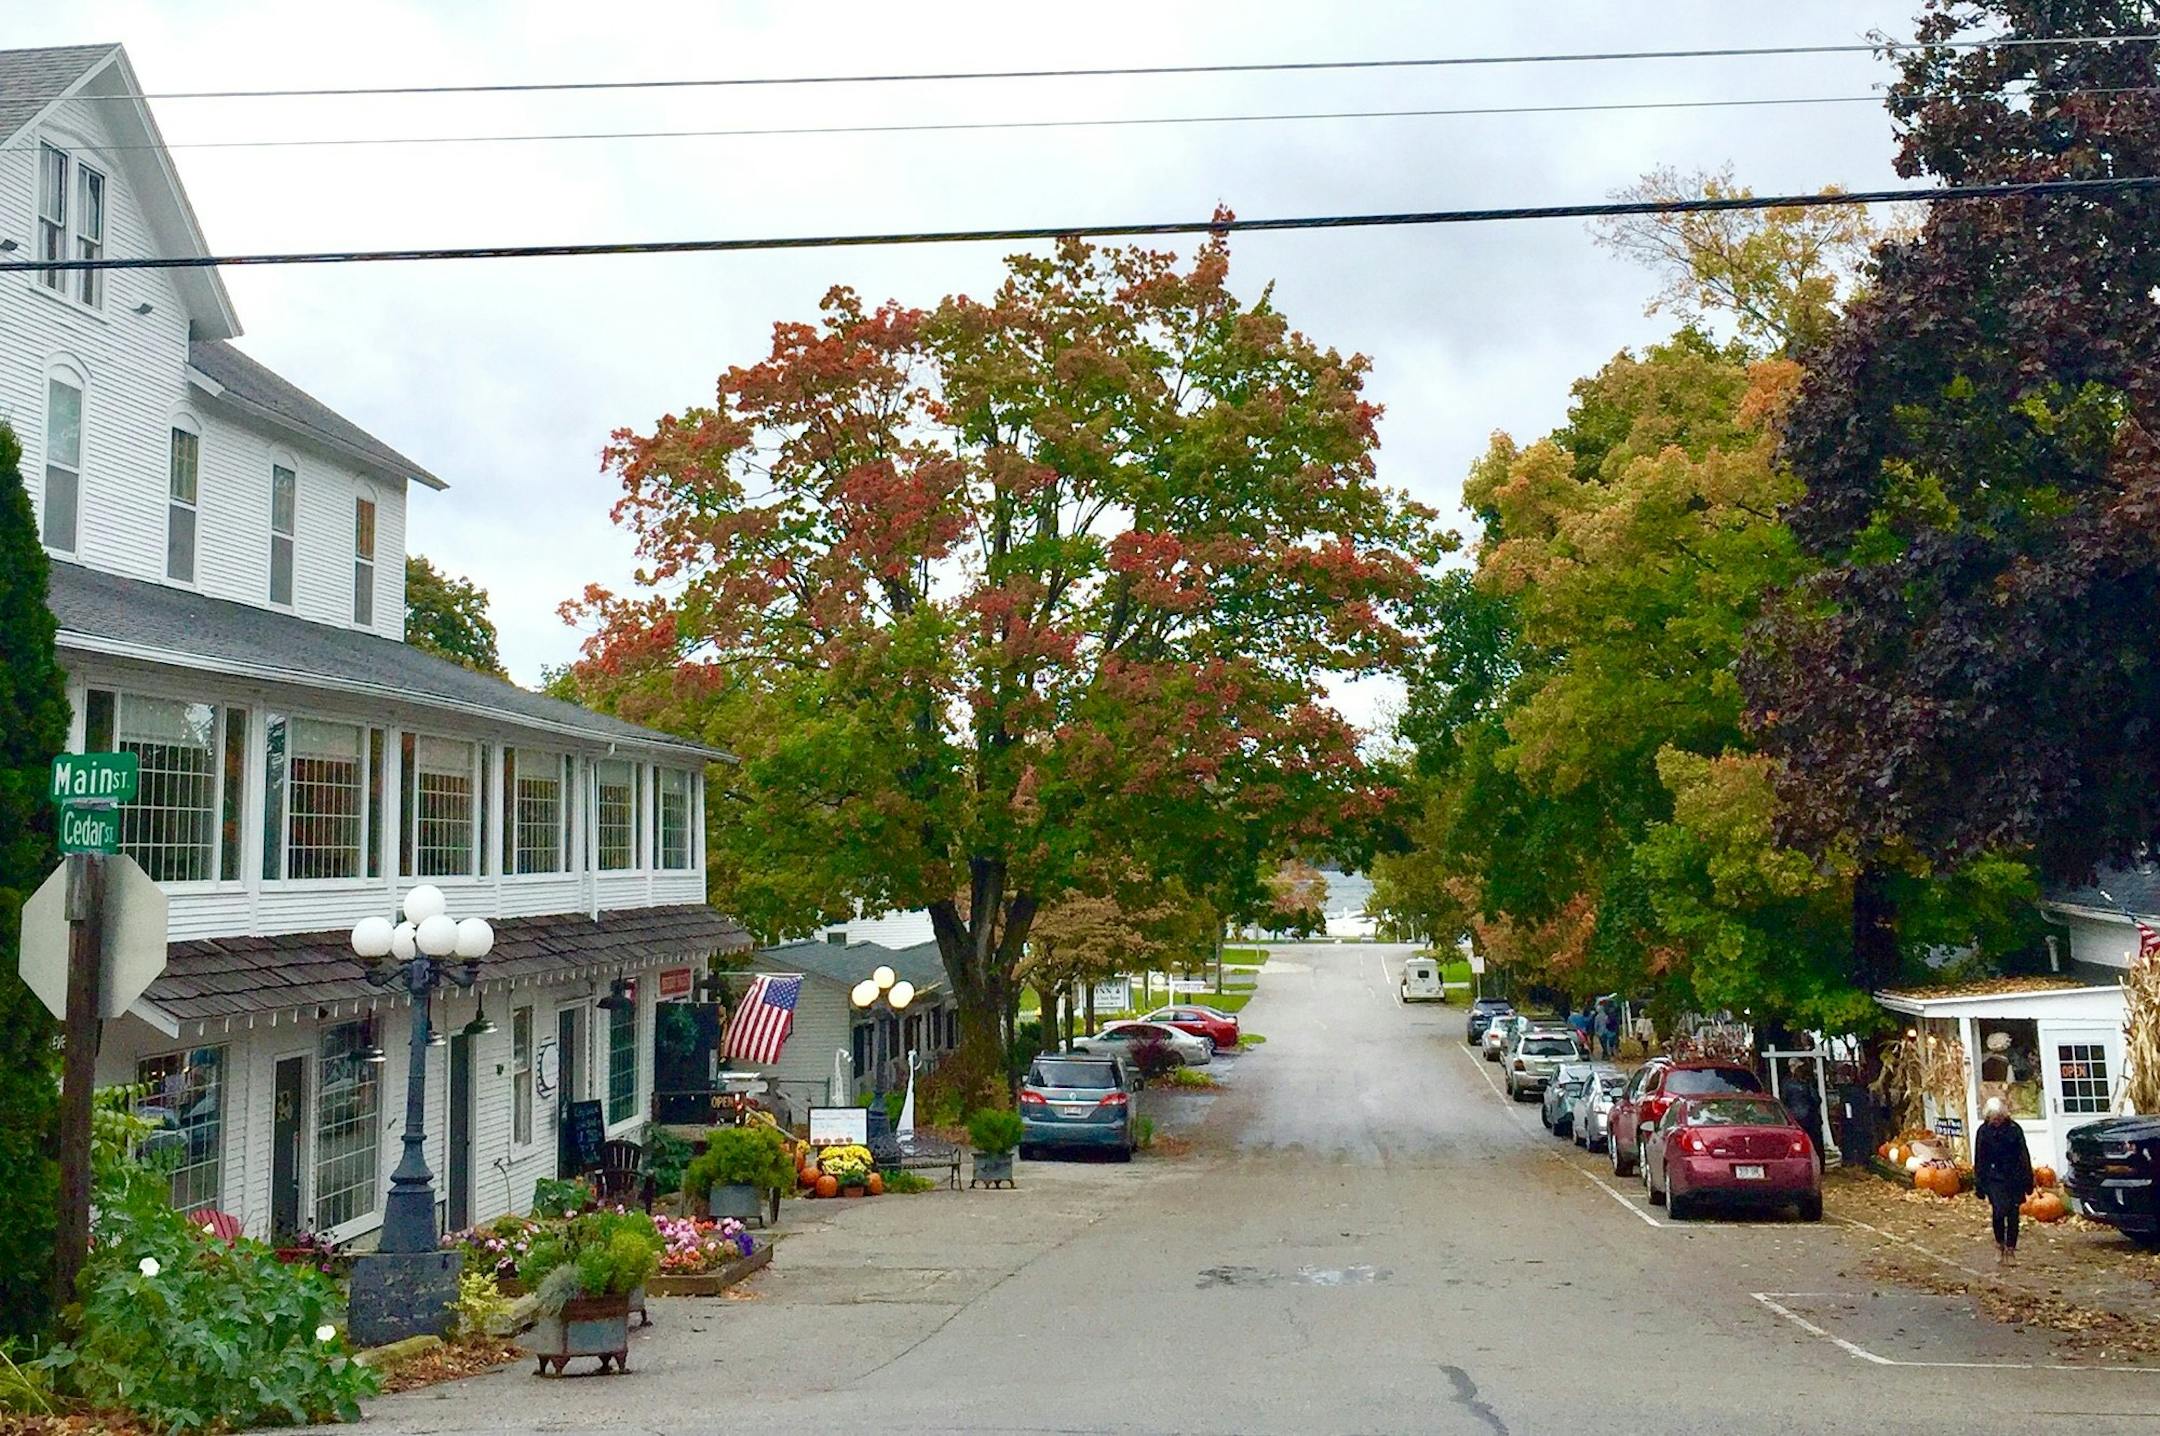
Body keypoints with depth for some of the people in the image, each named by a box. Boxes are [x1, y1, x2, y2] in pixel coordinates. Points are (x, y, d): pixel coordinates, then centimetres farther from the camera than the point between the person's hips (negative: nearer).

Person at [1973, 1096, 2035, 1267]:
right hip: (1994, 1179, -1)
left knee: (2013, 1214, 3)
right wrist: (1979, 1183, 6)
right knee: (2000, 1210, -15)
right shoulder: (1984, 1131, 1)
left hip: (2014, 1178, 1)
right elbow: (1979, 1159, 6)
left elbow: (2024, 1156, 6)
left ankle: (2010, 1250, 14)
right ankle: (2000, 1244, 6)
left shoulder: (2014, 1129, 0)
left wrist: (2028, 1181, 6)